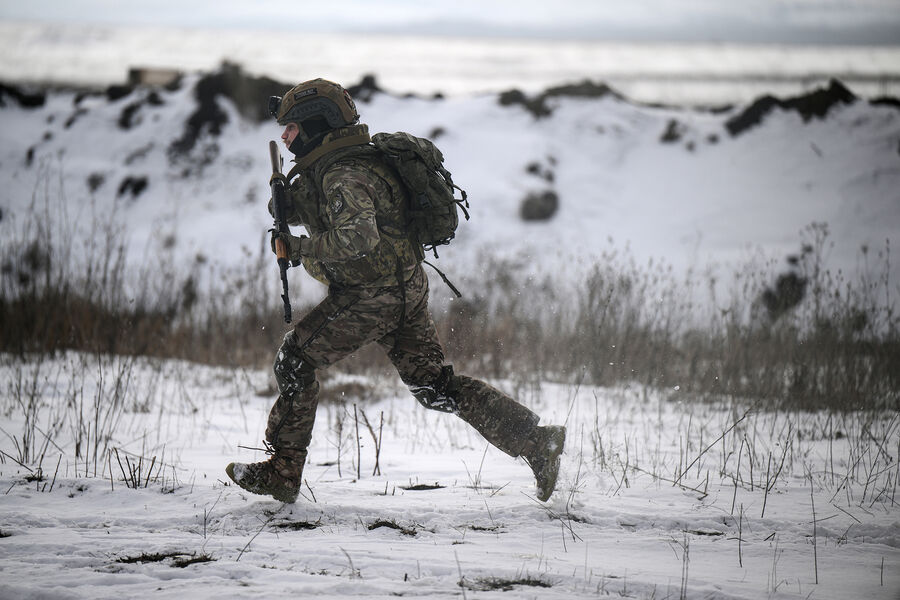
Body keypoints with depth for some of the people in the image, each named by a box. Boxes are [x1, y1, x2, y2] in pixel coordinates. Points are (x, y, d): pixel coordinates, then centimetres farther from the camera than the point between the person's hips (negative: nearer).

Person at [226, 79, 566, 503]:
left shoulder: (345, 175, -19)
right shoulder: (325, 166, 14)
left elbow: (357, 237, -33)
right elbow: (296, 210, 22)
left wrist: (301, 248, -20)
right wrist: (284, 195, -2)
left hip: (371, 297, -10)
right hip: (406, 292, 10)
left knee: (294, 360, 0)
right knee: (435, 386, 9)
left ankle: (282, 472, 4)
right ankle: (535, 440, 3)